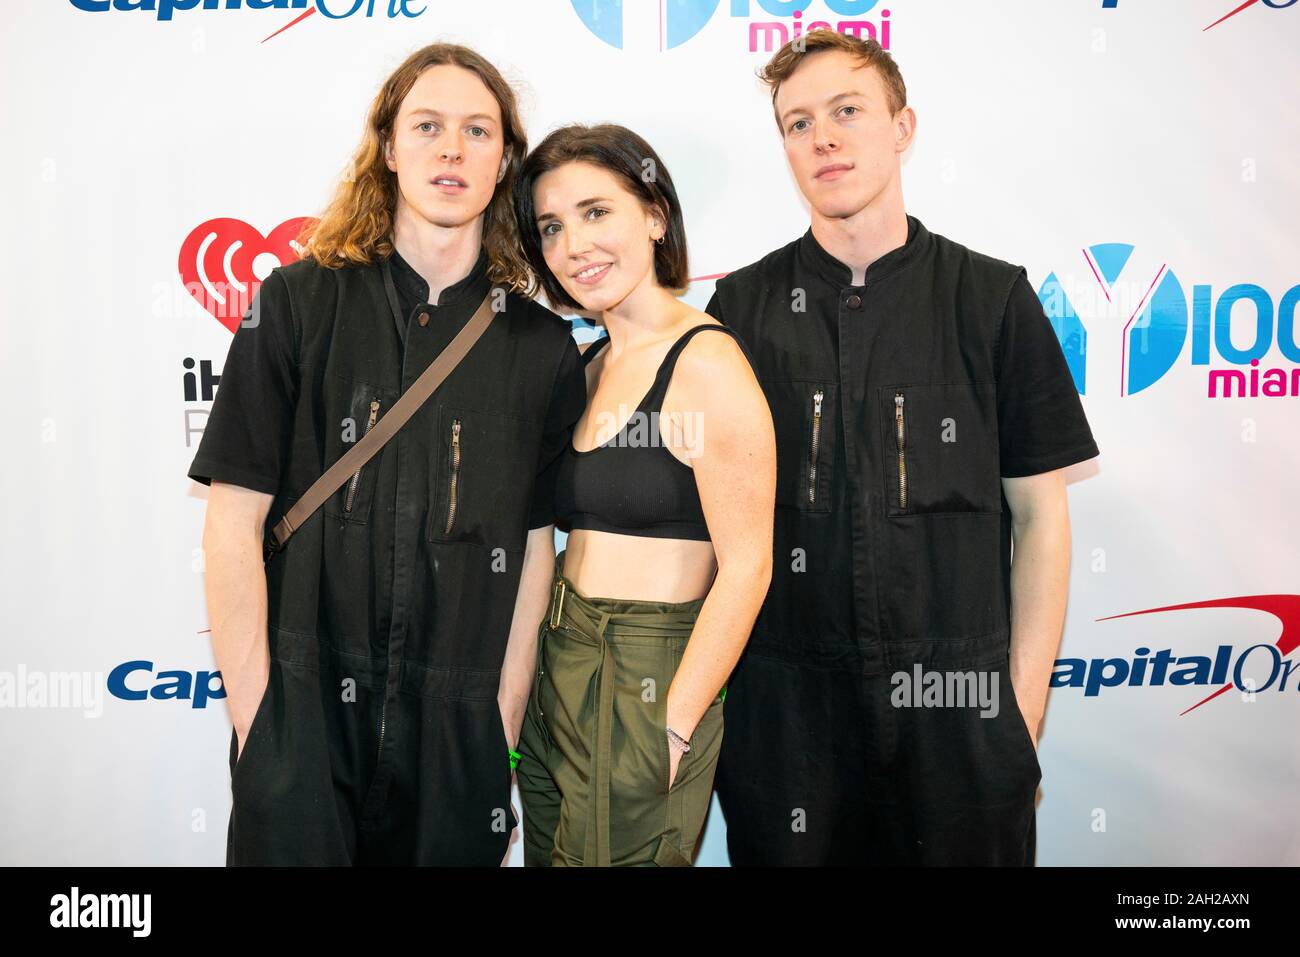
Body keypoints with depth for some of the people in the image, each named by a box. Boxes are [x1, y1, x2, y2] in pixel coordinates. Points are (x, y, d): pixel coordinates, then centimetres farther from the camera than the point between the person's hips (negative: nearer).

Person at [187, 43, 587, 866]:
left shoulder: (543, 348, 2)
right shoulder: (299, 302, -3)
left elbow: (534, 547, 2)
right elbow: (234, 521, -5)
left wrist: (504, 732, -1)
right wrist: (254, 726, -8)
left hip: (456, 735, 2)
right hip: (303, 715, -1)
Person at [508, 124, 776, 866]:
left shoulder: (705, 361, -15)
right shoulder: (591, 367, 9)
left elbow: (746, 566, -17)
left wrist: (675, 727, -16)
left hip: (647, 686, -7)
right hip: (559, 677, 8)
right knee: (552, 856, 19)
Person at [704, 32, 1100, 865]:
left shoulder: (993, 298, 0)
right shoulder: (741, 307, 2)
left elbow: (1039, 514, 2)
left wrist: (1025, 704, -3)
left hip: (958, 702, 0)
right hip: (781, 704, 1)